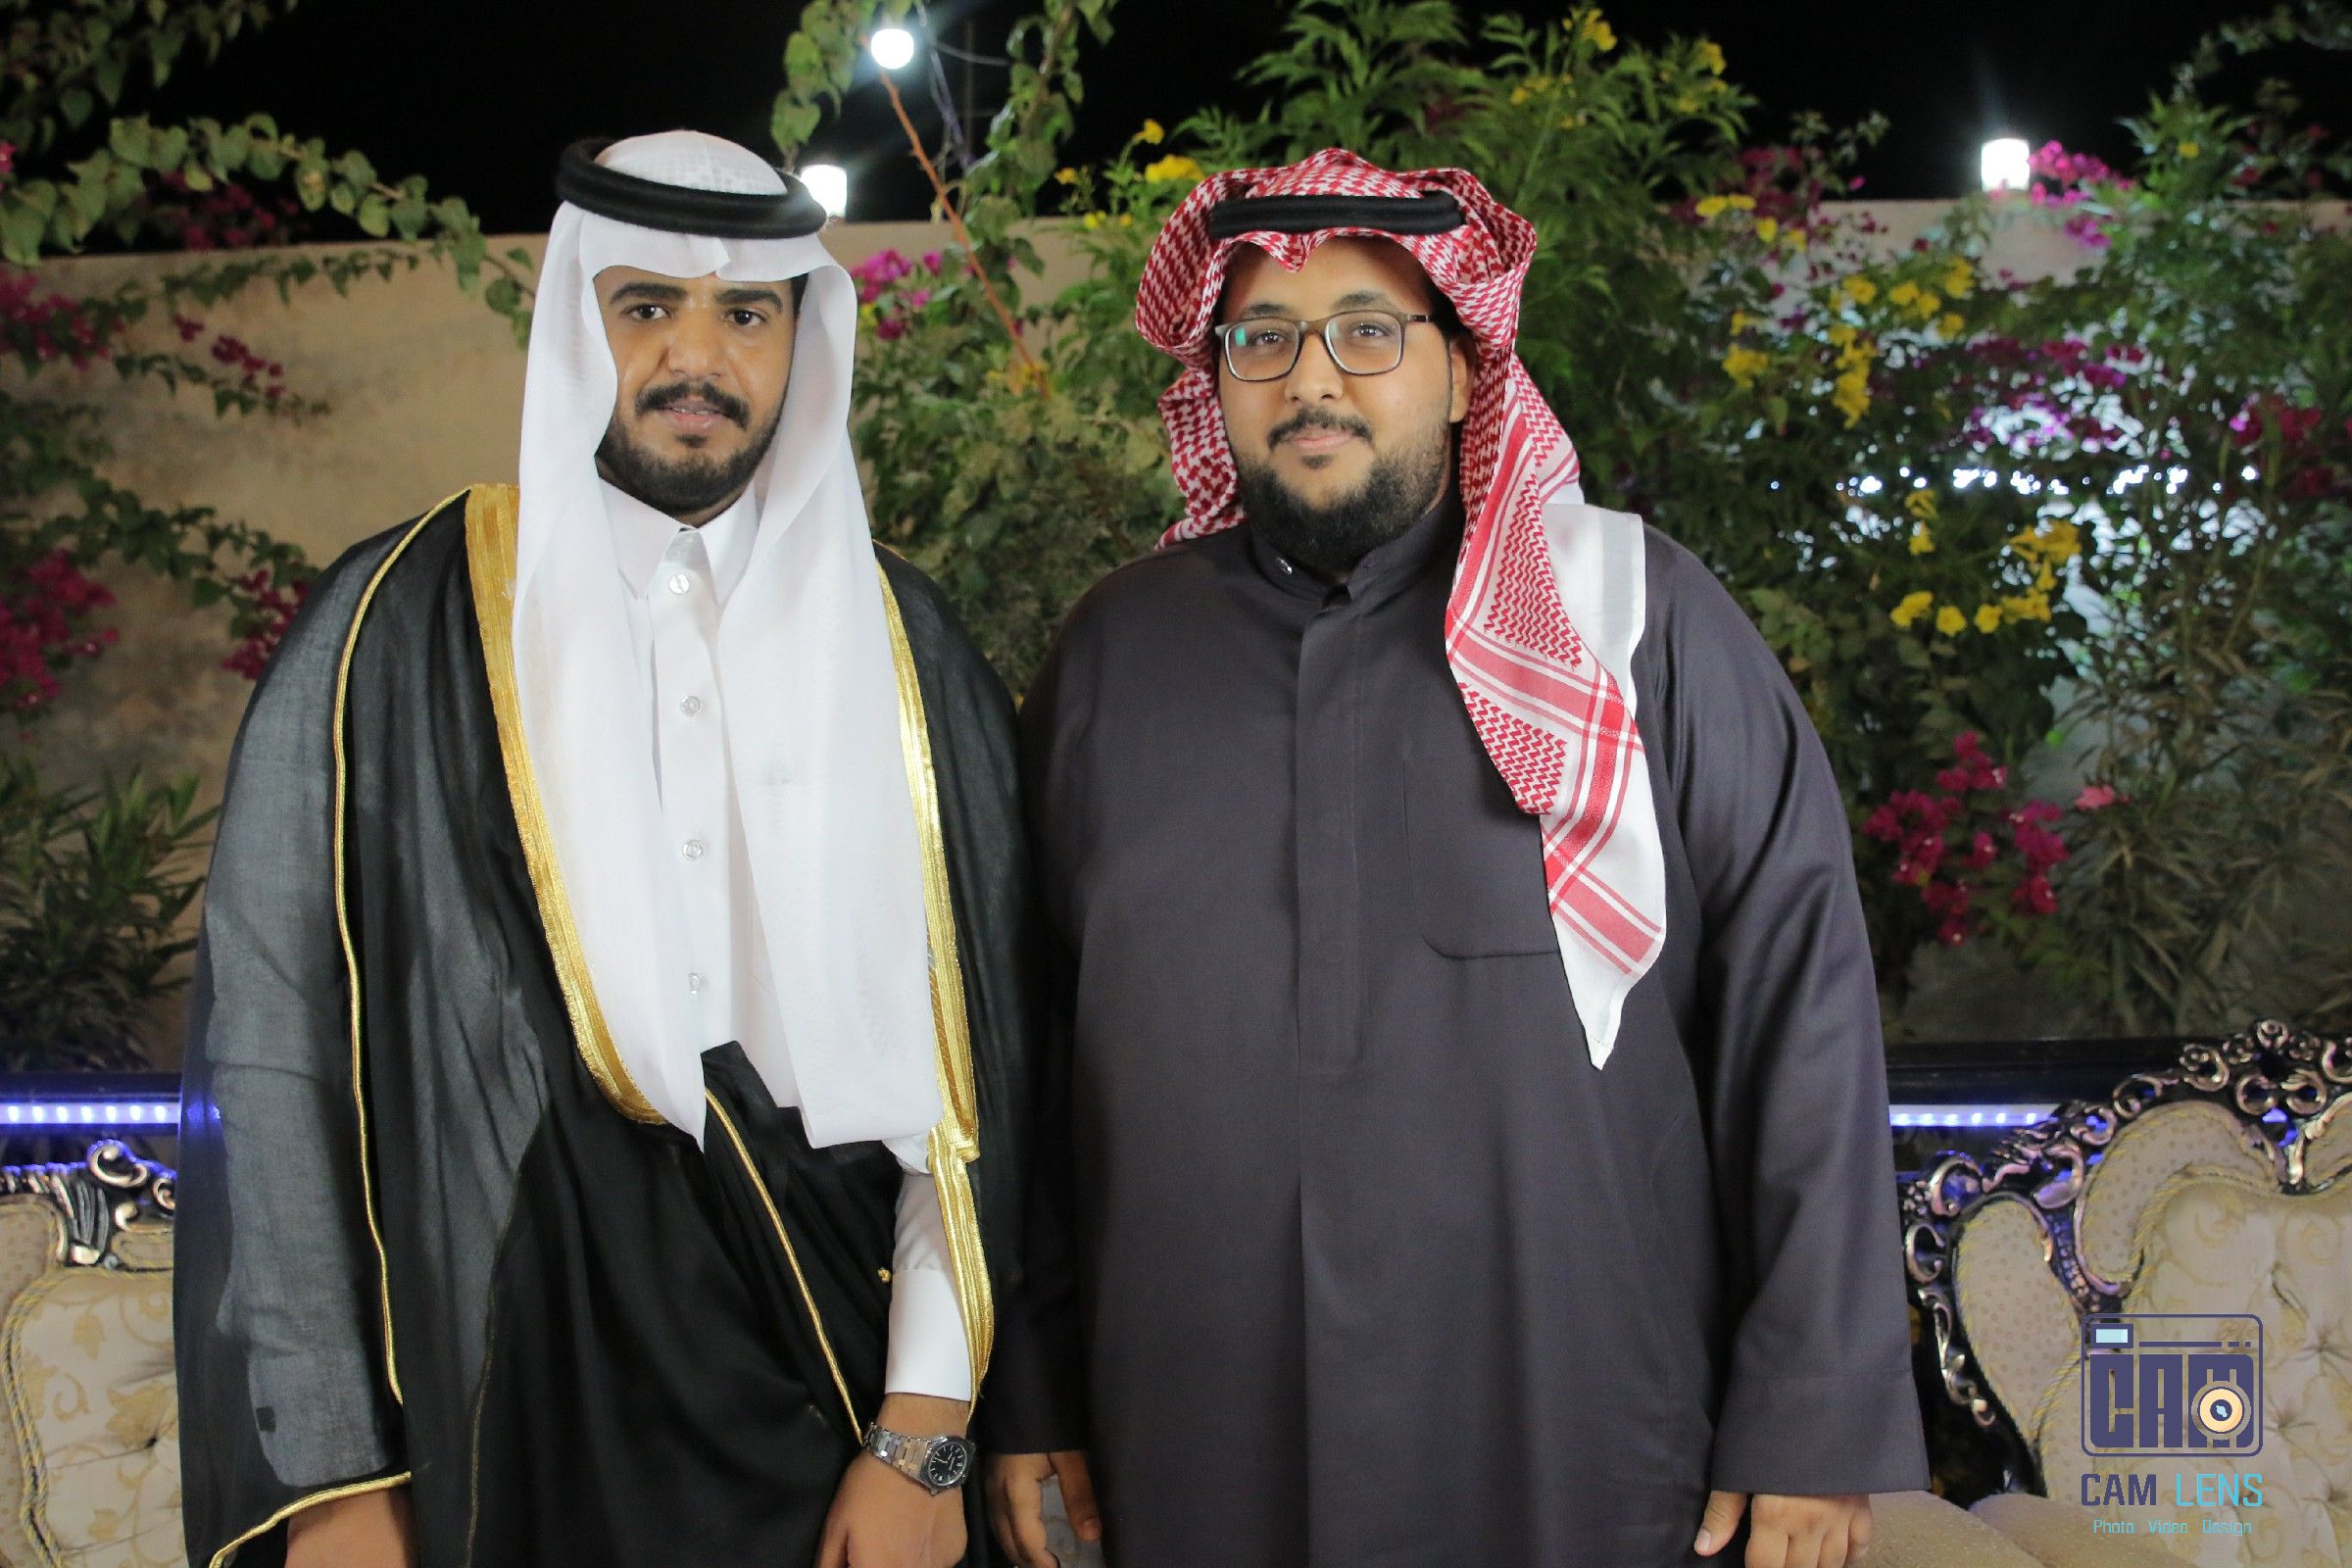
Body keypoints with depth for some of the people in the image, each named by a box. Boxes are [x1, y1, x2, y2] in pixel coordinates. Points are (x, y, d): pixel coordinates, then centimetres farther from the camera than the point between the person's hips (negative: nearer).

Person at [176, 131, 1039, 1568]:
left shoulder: (900, 646, 5)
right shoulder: (396, 635, -1)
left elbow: (969, 1058, 1)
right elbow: (278, 1052, -3)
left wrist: (925, 1433, -7)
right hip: (518, 1409, -1)